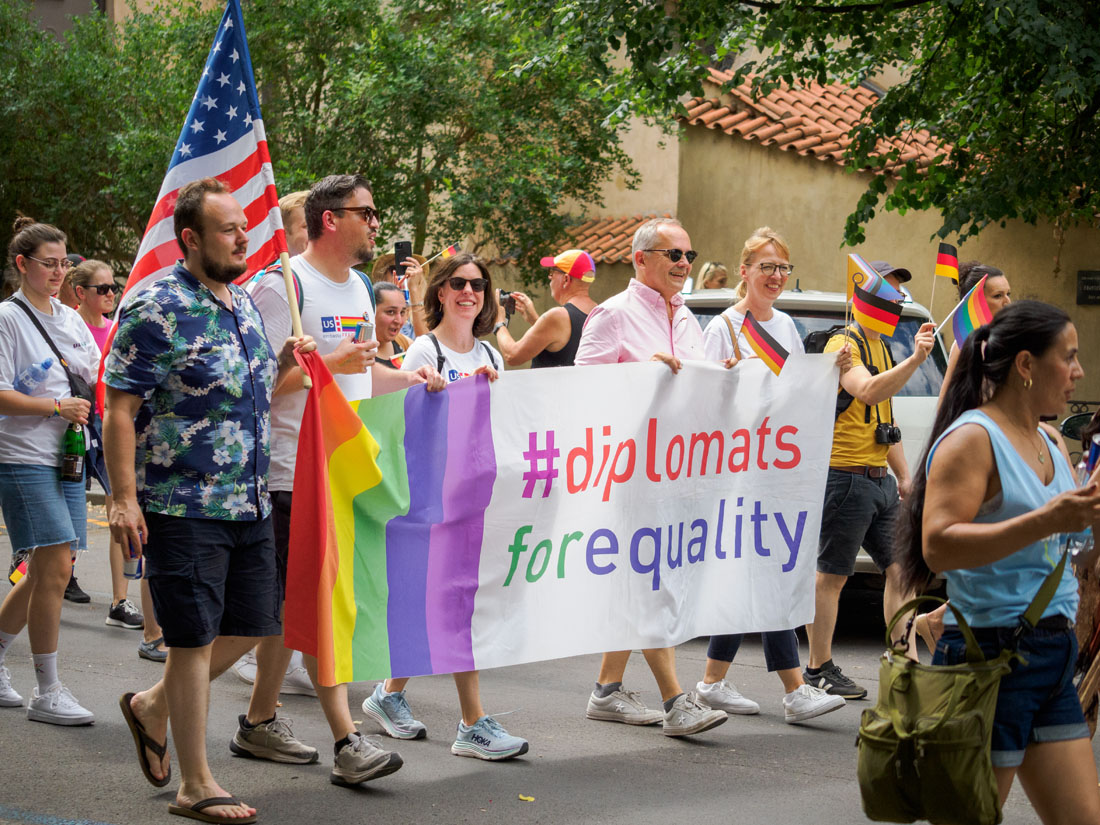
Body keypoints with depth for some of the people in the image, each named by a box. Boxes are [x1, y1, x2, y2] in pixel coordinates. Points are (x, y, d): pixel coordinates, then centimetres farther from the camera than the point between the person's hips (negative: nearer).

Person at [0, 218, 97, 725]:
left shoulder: (70, 319, 14)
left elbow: (98, 381, 20)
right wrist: (59, 406, -15)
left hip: (66, 458, 7)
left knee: (48, 572, 8)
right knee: (55, 568, -12)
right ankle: (47, 692, -6)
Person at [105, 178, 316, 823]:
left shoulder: (245, 305, 13)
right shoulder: (156, 311, -12)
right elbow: (121, 408, -15)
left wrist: (283, 364, 7)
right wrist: (124, 497, -20)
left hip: (251, 504, 8)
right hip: (183, 506, -8)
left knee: (251, 625, 13)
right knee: (195, 640, -2)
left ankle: (153, 708, 34)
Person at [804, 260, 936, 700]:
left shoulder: (881, 348, 19)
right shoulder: (843, 344, -9)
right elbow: (868, 392, -28)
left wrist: (903, 475, 20)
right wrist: (915, 359, -38)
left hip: (879, 480, 9)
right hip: (846, 477, -9)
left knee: (900, 571, 6)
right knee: (831, 576, -2)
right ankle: (818, 670, 4)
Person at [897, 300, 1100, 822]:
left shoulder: (1051, 444, 16)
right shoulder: (972, 439, -11)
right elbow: (937, 547, -24)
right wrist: (1044, 522, -29)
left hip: (1053, 659, 9)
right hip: (992, 656, -9)